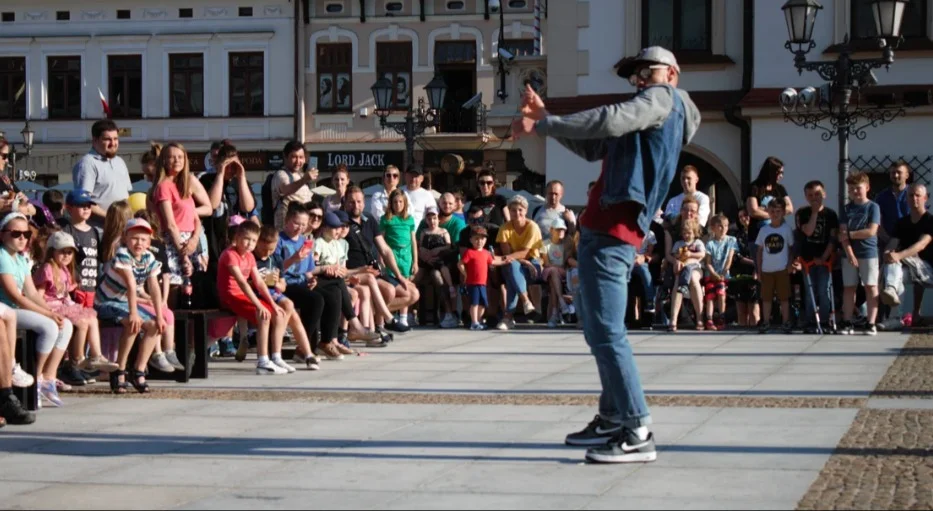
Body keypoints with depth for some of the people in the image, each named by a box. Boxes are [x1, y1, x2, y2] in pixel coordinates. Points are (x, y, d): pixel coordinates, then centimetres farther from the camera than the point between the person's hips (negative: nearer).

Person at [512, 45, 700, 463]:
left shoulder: (664, 99, 0)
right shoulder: (648, 119, 27)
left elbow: (612, 119, -18)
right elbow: (593, 148, 25)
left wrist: (541, 126, -16)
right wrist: (544, 116, 15)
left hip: (610, 234, -11)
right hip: (601, 230, 11)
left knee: (606, 333, -14)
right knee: (599, 331, 17)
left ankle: (638, 434, -14)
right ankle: (613, 419, 25)